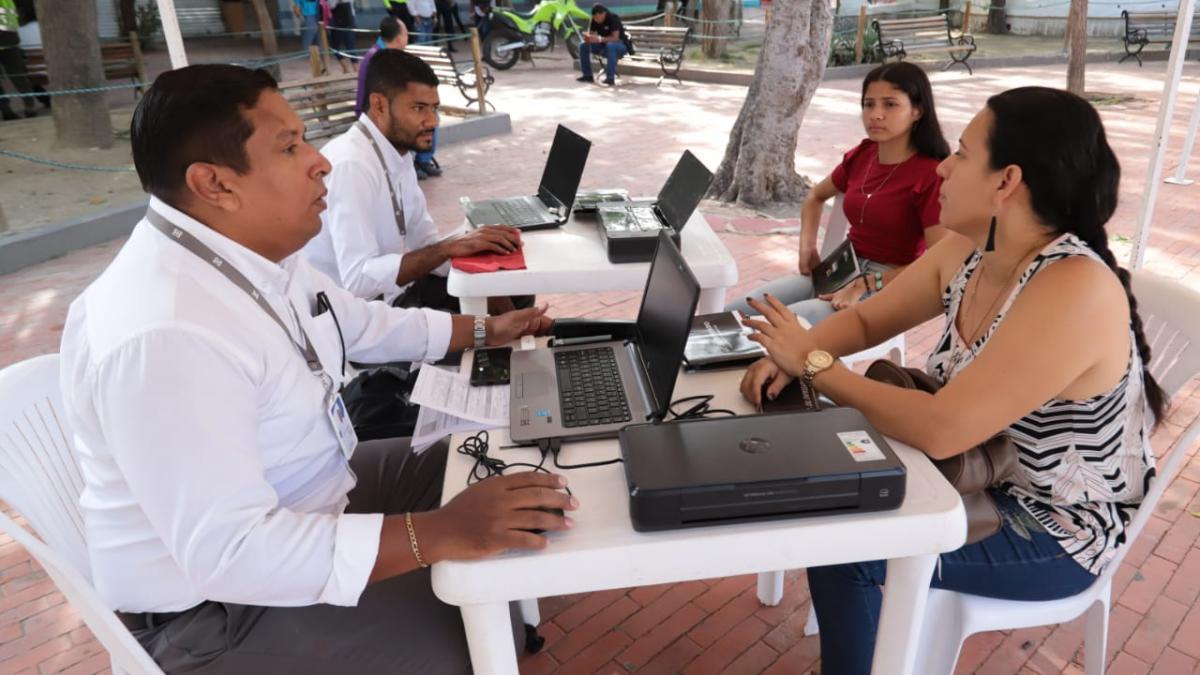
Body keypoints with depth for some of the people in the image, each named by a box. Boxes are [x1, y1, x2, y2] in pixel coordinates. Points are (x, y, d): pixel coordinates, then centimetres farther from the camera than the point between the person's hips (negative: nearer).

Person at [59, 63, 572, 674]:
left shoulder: (251, 250, -4)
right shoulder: (165, 335, -34)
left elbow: (361, 324, 13)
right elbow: (228, 552, -35)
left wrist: (484, 332, 14)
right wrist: (440, 535, -36)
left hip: (311, 493, 9)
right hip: (220, 602, -8)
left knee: (491, 478, 12)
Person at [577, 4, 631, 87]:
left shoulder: (613, 18, -23)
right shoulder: (594, 21, -6)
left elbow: (615, 38, -31)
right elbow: (591, 35, -4)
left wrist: (599, 39, -43)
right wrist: (587, 37, -29)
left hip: (621, 45, -6)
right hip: (604, 45, 7)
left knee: (610, 46, -41)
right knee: (583, 46, -9)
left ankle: (610, 78, -39)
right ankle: (588, 75, -3)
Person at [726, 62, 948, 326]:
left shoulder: (931, 176, -14)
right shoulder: (861, 156, 7)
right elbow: (816, 196, 26)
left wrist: (864, 286, -22)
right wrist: (807, 245, 9)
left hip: (887, 290, -7)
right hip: (840, 271, 7)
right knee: (733, 314, -11)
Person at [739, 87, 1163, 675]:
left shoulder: (1075, 293, -32)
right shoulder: (971, 248, -7)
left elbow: (940, 429, -36)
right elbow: (865, 319, 3)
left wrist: (815, 365, -27)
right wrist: (796, 352, -17)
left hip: (1053, 533, -7)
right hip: (983, 475, 7)